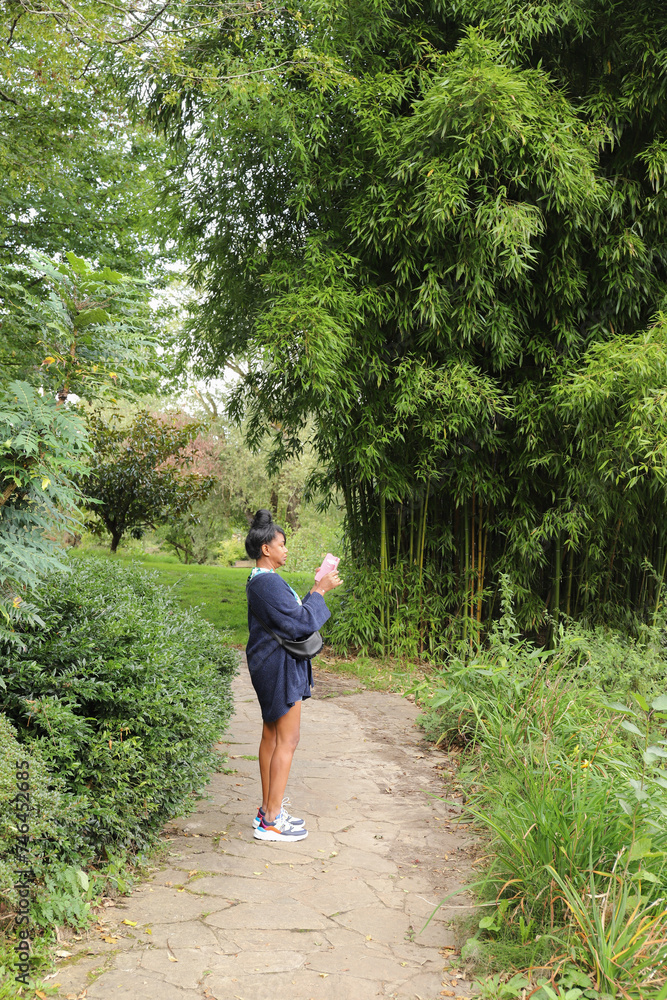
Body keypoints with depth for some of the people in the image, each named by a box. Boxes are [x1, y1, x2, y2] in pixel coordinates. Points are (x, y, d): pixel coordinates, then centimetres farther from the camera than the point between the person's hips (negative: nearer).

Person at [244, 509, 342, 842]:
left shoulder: (259, 580, 12)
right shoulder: (269, 583, -21)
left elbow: (290, 613, 18)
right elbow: (300, 623, -22)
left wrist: (315, 590, 12)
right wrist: (319, 591, -12)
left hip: (270, 665, 11)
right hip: (281, 667, -11)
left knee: (271, 737, 15)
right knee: (287, 741, -4)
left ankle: (268, 810, 25)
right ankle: (271, 821, 1)